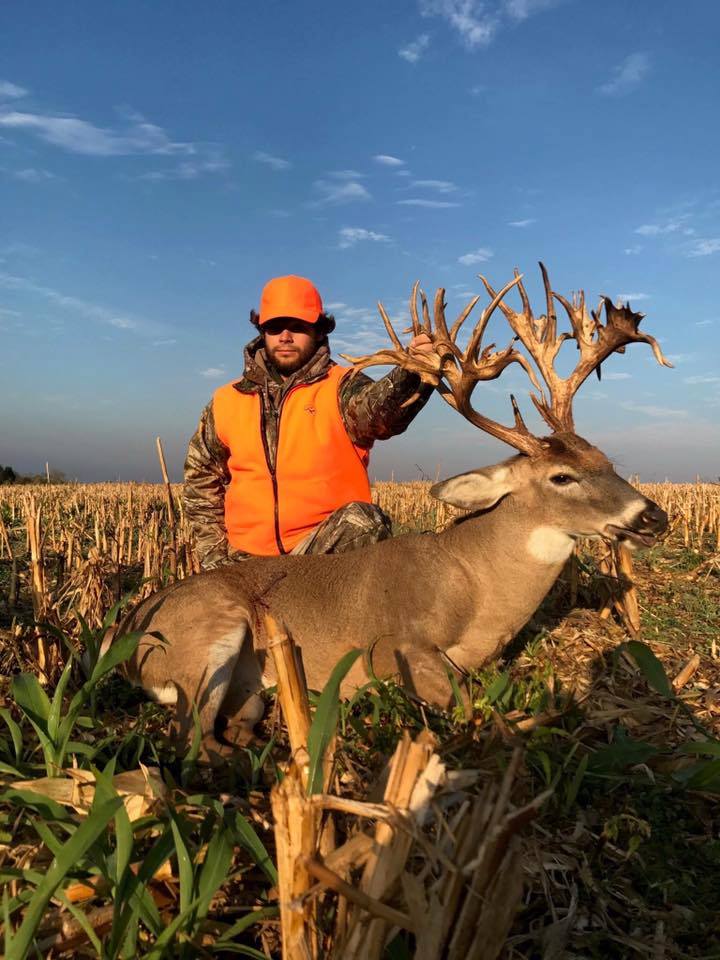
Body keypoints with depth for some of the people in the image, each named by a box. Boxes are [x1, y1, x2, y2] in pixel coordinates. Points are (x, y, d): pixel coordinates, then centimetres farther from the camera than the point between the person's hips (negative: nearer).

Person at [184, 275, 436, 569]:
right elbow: (201, 482, 17)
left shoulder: (341, 388, -3)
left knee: (363, 521, -30)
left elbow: (381, 409, -27)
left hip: (327, 545, -2)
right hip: (248, 557, 3)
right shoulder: (226, 402, 7)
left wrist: (413, 373, -48)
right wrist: (213, 554, 9)